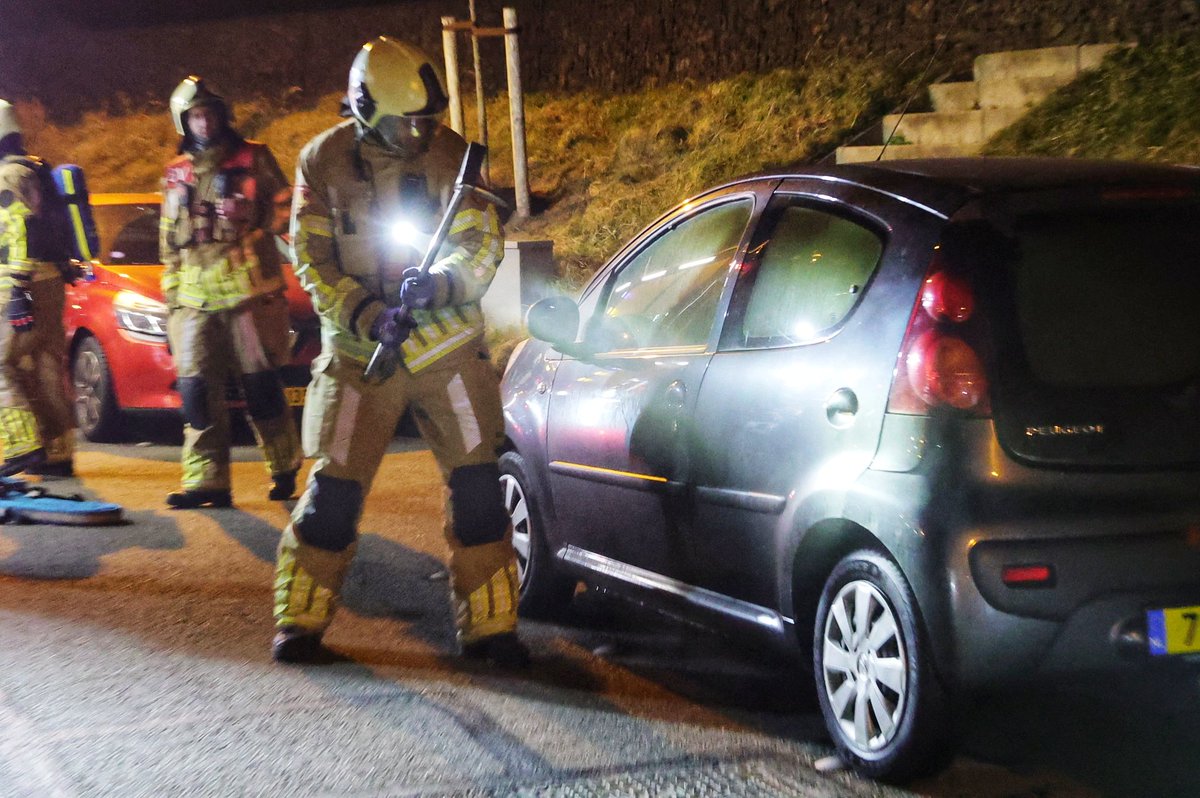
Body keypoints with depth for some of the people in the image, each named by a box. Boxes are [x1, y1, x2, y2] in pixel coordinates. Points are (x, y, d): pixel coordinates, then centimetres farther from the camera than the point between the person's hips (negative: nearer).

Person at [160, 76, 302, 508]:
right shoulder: (177, 175, 18)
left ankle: (284, 469, 15)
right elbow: (170, 246, 21)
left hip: (249, 294, -4)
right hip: (195, 302, 4)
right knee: (197, 389, -2)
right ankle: (207, 481, 1)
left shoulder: (253, 159, 6)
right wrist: (171, 303, 16)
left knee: (261, 386, -1)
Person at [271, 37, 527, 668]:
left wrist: (437, 286, -24)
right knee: (334, 485, -1)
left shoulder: (449, 153, -1)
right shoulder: (323, 161, -2)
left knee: (476, 484, -3)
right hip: (359, 350, -1)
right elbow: (312, 261, -3)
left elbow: (483, 242, -3)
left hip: (448, 347, 1)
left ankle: (487, 624, 8)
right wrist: (365, 316, -19)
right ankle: (300, 621, 14)